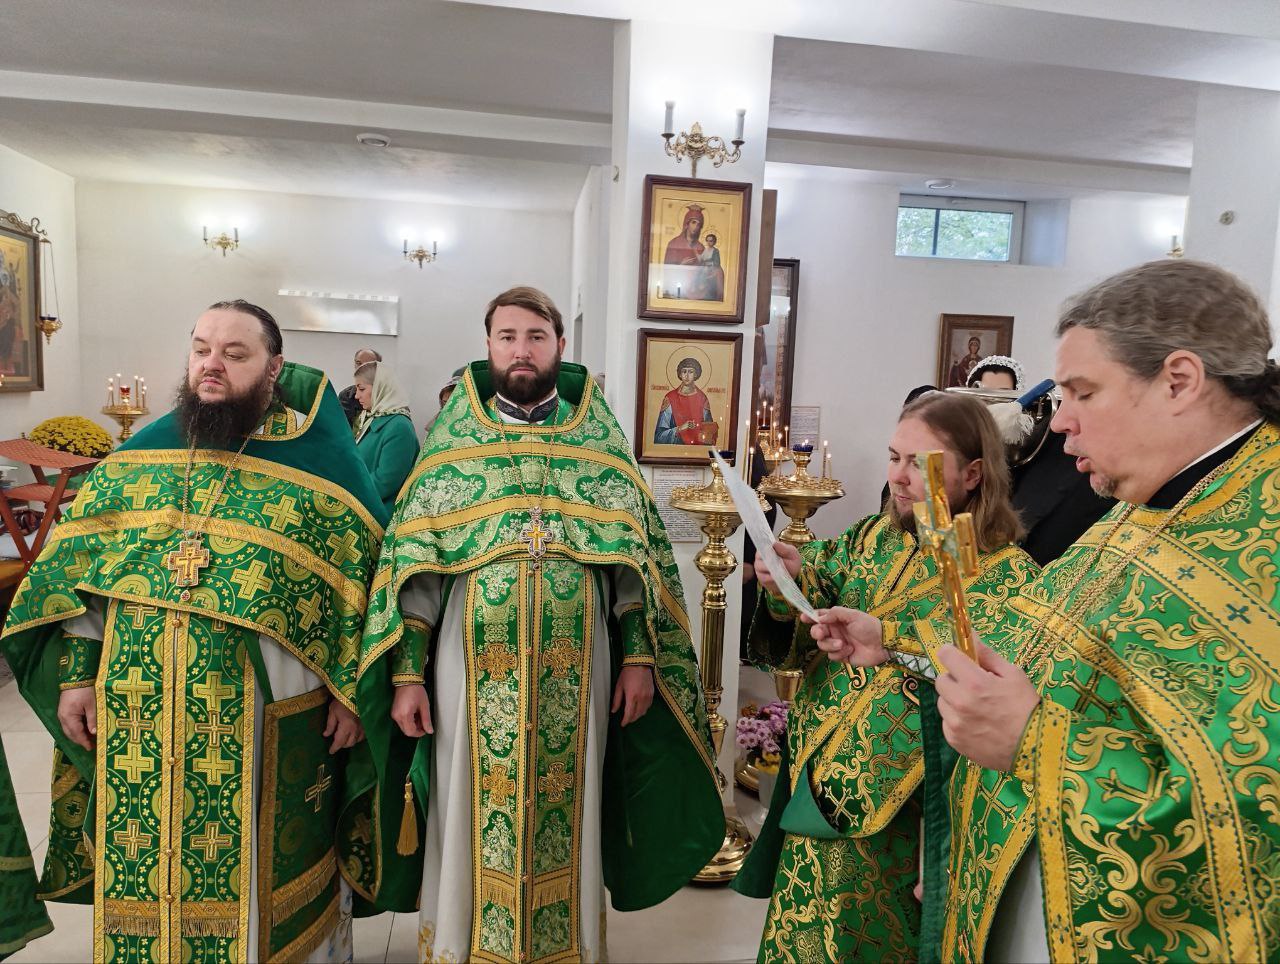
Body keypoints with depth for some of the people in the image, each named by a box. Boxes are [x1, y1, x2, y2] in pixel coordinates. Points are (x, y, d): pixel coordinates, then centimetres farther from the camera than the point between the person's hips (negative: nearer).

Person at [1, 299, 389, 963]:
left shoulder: (320, 458, -5)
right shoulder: (140, 454, 7)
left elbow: (365, 576, -5)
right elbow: (78, 570, 10)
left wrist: (351, 687, -8)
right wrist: (76, 676, 3)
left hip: (270, 719, -3)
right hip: (140, 719, 4)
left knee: (264, 874, 11)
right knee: (144, 873, 15)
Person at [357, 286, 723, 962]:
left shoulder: (601, 441, 4)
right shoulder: (452, 442, 2)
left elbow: (640, 556, 5)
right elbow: (411, 566, 0)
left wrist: (639, 657, -1)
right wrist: (408, 673, -5)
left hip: (576, 675, 1)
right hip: (473, 671, 0)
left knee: (567, 823, 13)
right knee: (472, 826, 10)